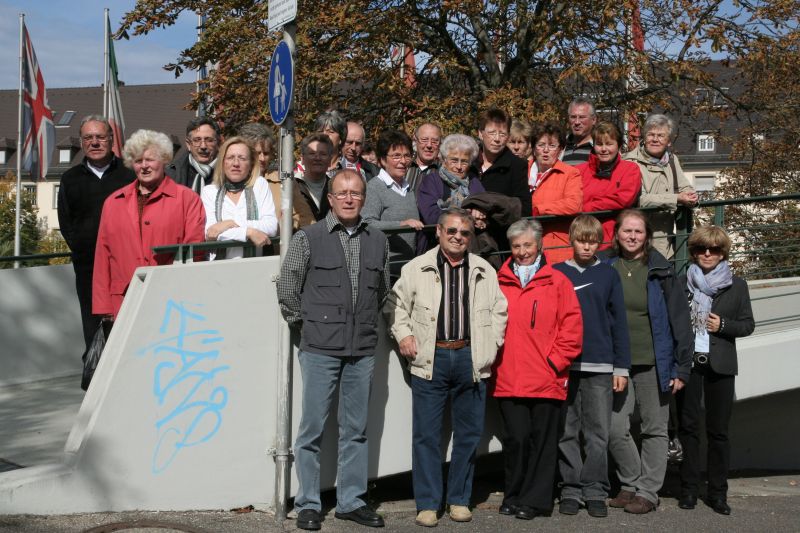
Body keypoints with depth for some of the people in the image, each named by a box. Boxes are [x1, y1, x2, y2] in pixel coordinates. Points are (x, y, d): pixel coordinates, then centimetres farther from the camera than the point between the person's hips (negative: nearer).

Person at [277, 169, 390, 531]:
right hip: (320, 348, -4)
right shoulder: (307, 238, -2)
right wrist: (303, 324, 5)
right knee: (313, 427, 1)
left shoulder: (378, 241, 10)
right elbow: (287, 288, 2)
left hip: (363, 350, 4)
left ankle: (351, 501, 20)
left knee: (356, 429, 10)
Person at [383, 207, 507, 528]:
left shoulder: (484, 271, 9)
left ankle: (459, 499, 22)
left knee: (469, 433, 8)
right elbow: (395, 304, 11)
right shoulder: (417, 268, 4)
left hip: (470, 359, 2)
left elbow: (499, 310, 16)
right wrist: (403, 334, -1)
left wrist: (492, 343, 7)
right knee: (426, 434, 0)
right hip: (430, 359, -2)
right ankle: (427, 503, 10)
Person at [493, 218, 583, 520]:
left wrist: (555, 362, -4)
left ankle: (535, 500, 13)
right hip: (508, 380, 1)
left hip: (547, 379, -1)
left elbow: (572, 327, 2)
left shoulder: (557, 282, 5)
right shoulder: (499, 282, 9)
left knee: (542, 441, 3)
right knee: (515, 439, 2)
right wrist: (494, 360, 3)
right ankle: (513, 498, 16)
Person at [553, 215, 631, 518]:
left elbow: (619, 323, 8)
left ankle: (595, 491, 9)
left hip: (600, 367, 0)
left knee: (598, 433, 2)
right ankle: (571, 490, 11)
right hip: (563, 365, 0)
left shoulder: (608, 275, 8)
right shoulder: (556, 274, 7)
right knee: (567, 433, 4)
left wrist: (621, 368, 3)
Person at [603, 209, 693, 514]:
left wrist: (681, 368, -6)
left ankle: (648, 491, 18)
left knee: (654, 430, 6)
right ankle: (630, 483, 20)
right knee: (615, 429, -2)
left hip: (653, 363, -2)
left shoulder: (660, 270, -4)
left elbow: (679, 319, -3)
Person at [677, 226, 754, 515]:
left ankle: (717, 492, 10)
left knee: (718, 429, 3)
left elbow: (748, 324, 5)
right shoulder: (682, 283, 8)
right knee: (688, 426, 3)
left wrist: (722, 325, -11)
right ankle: (689, 489, 10)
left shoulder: (737, 286, 6)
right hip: (688, 362, 1)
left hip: (719, 364, 0)